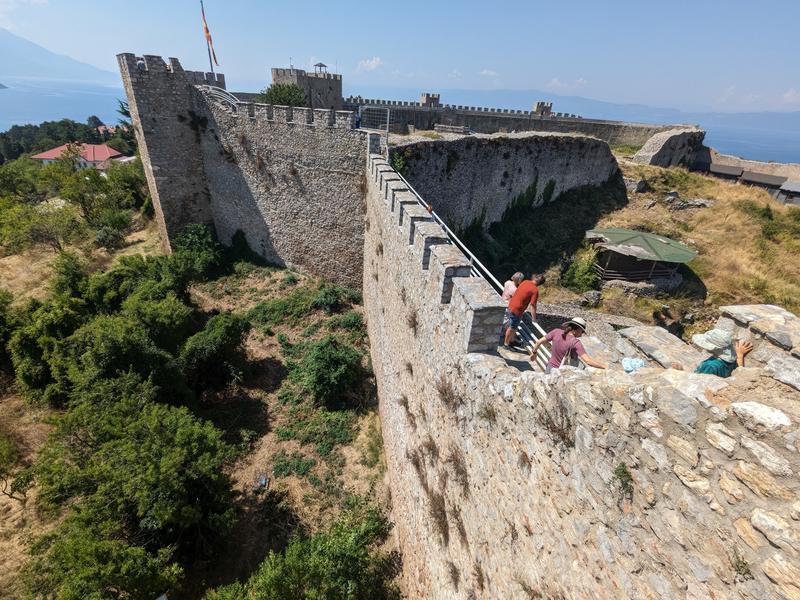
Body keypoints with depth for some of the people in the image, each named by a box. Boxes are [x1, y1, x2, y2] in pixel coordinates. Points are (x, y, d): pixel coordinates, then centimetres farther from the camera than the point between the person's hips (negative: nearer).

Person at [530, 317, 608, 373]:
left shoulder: (556, 331, -8)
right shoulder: (575, 342, -22)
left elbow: (539, 341, -2)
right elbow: (588, 361, -27)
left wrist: (534, 352, 14)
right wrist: (605, 367, -20)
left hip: (549, 368, 6)